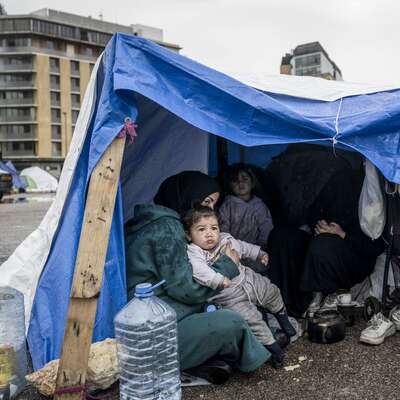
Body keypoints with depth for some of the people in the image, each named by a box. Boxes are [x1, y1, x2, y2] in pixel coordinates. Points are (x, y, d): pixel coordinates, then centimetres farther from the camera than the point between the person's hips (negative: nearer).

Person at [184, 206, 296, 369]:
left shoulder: (226, 239, 2)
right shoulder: (193, 253, -22)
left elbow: (243, 247, 21)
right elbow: (199, 270, -41)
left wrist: (259, 254, 26)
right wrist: (218, 280, -47)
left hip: (249, 280, 7)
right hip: (230, 298, -7)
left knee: (272, 292, 17)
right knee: (251, 319, -17)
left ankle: (284, 320, 46)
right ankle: (273, 349, 3)